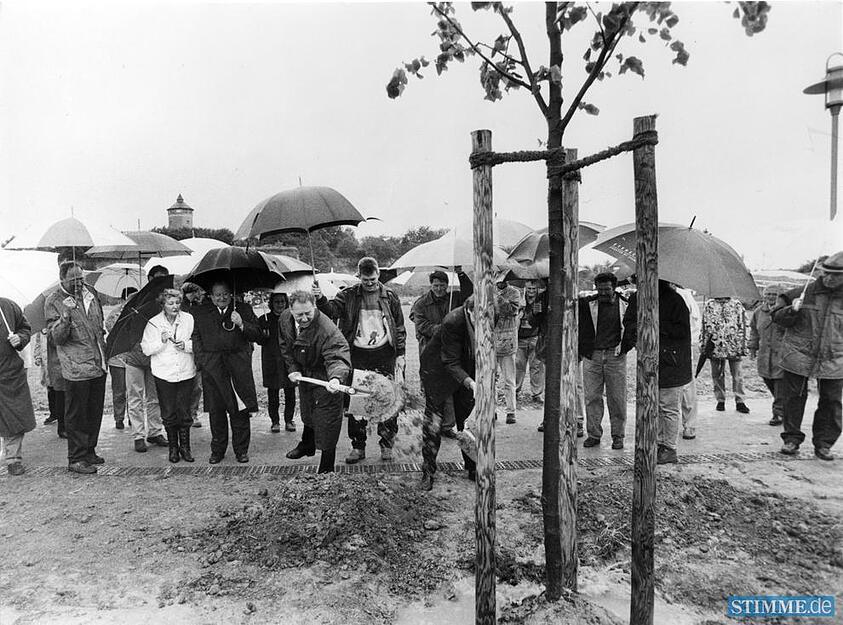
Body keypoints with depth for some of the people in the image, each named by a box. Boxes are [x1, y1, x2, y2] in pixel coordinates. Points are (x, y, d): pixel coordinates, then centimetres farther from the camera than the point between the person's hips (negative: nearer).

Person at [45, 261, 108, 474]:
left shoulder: (90, 292, 9)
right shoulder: (53, 301, -8)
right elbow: (56, 337, -15)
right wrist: (65, 315, -29)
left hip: (98, 365, 6)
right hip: (76, 368, -6)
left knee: (95, 412, 14)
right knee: (76, 415, 1)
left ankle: (89, 451, 28)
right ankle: (76, 459, 11)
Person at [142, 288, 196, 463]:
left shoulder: (189, 319, 1)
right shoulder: (154, 323, -1)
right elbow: (146, 349, 0)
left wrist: (186, 345, -13)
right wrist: (161, 341, -16)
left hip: (186, 372, 1)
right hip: (163, 374, -1)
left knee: (184, 411, 4)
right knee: (168, 413, 6)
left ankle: (185, 446, 17)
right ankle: (173, 447, 20)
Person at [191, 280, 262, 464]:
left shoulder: (244, 309, 8)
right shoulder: (201, 313, 13)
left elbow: (257, 335, 3)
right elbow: (196, 337, 13)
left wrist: (241, 324, -13)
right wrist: (201, 360, 2)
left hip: (238, 366, -1)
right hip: (211, 367, 1)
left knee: (240, 409, 0)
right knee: (215, 411, 6)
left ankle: (241, 450, 13)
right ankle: (217, 450, 19)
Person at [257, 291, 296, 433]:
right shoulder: (264, 319, 4)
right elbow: (259, 341, 3)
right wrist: (263, 336, -18)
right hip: (271, 362, 0)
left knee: (290, 393, 5)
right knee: (272, 394, 5)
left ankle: (289, 420, 18)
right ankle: (275, 421, 17)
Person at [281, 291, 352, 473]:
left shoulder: (327, 330, -36)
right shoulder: (285, 319, -14)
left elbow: (337, 357, -44)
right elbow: (285, 346, 3)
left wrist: (336, 377, -63)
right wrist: (292, 369, -6)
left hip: (325, 379, -6)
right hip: (303, 375, 7)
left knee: (326, 419, -2)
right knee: (307, 413, 28)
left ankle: (326, 469, 14)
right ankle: (307, 445, 55)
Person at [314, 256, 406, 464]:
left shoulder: (390, 296, 5)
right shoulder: (349, 296, 4)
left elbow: (399, 328, 8)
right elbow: (332, 310, -10)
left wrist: (400, 354, 3)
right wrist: (320, 299, -31)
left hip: (384, 355, 0)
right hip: (357, 355, 1)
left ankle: (387, 445, 18)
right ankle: (358, 446, 17)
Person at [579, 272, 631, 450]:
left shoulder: (625, 305, 3)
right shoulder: (586, 303, 3)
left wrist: (625, 347, 3)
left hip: (615, 357, -1)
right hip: (592, 356, 1)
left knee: (617, 398, 4)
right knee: (592, 397, 4)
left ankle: (618, 435, 16)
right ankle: (594, 434, 14)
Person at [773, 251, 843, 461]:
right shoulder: (804, 292, -1)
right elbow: (777, 317, 3)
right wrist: (791, 310, -15)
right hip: (798, 356, -1)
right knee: (793, 399, 4)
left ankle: (823, 444, 21)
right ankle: (792, 439, 18)